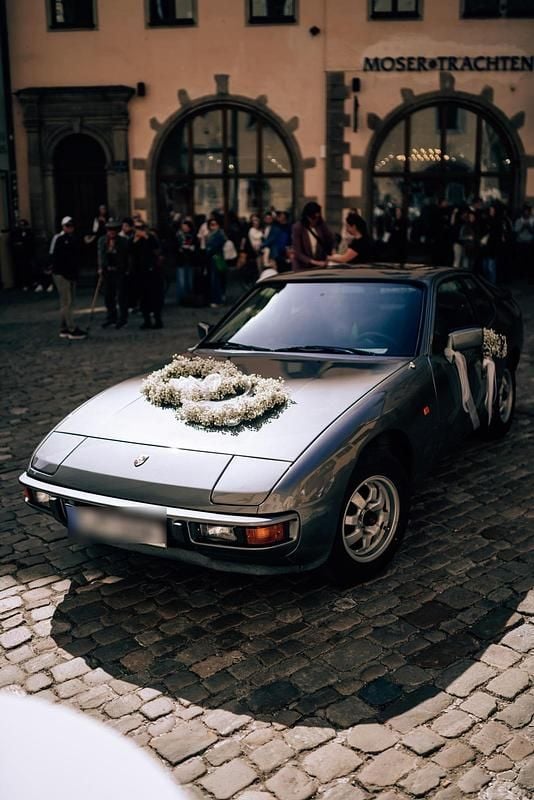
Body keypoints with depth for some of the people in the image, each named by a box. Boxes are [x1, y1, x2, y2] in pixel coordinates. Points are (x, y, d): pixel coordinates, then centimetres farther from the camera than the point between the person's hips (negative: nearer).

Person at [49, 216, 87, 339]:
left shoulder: (75, 239, 11)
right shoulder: (58, 239, -9)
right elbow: (53, 256, -12)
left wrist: (75, 271, 6)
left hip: (72, 274, 8)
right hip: (61, 274, -7)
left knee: (68, 303, 11)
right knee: (66, 302, -8)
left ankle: (64, 329, 19)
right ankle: (72, 329, -8)